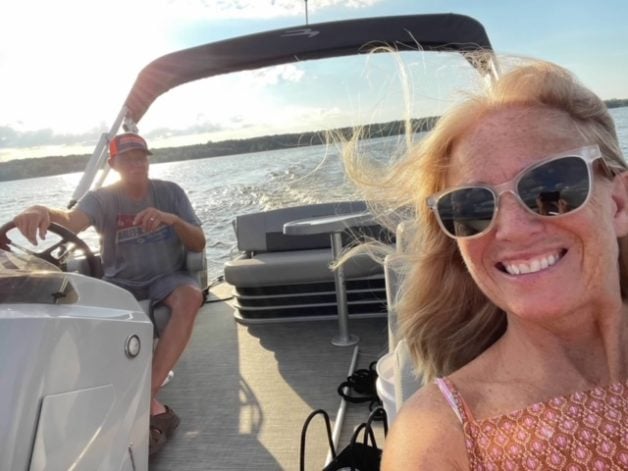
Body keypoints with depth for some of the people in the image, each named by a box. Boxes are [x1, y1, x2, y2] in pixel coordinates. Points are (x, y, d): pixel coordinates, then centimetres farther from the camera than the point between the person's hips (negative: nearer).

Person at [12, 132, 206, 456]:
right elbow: (73, 220, -26)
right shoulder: (102, 198, -3)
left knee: (191, 296, -35)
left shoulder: (170, 192, 0)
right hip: (120, 282, 1)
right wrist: (44, 211, -50)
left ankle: (143, 396, -38)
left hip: (166, 277, 0)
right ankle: (151, 406, -30)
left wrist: (173, 220, -23)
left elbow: (198, 244, -3)